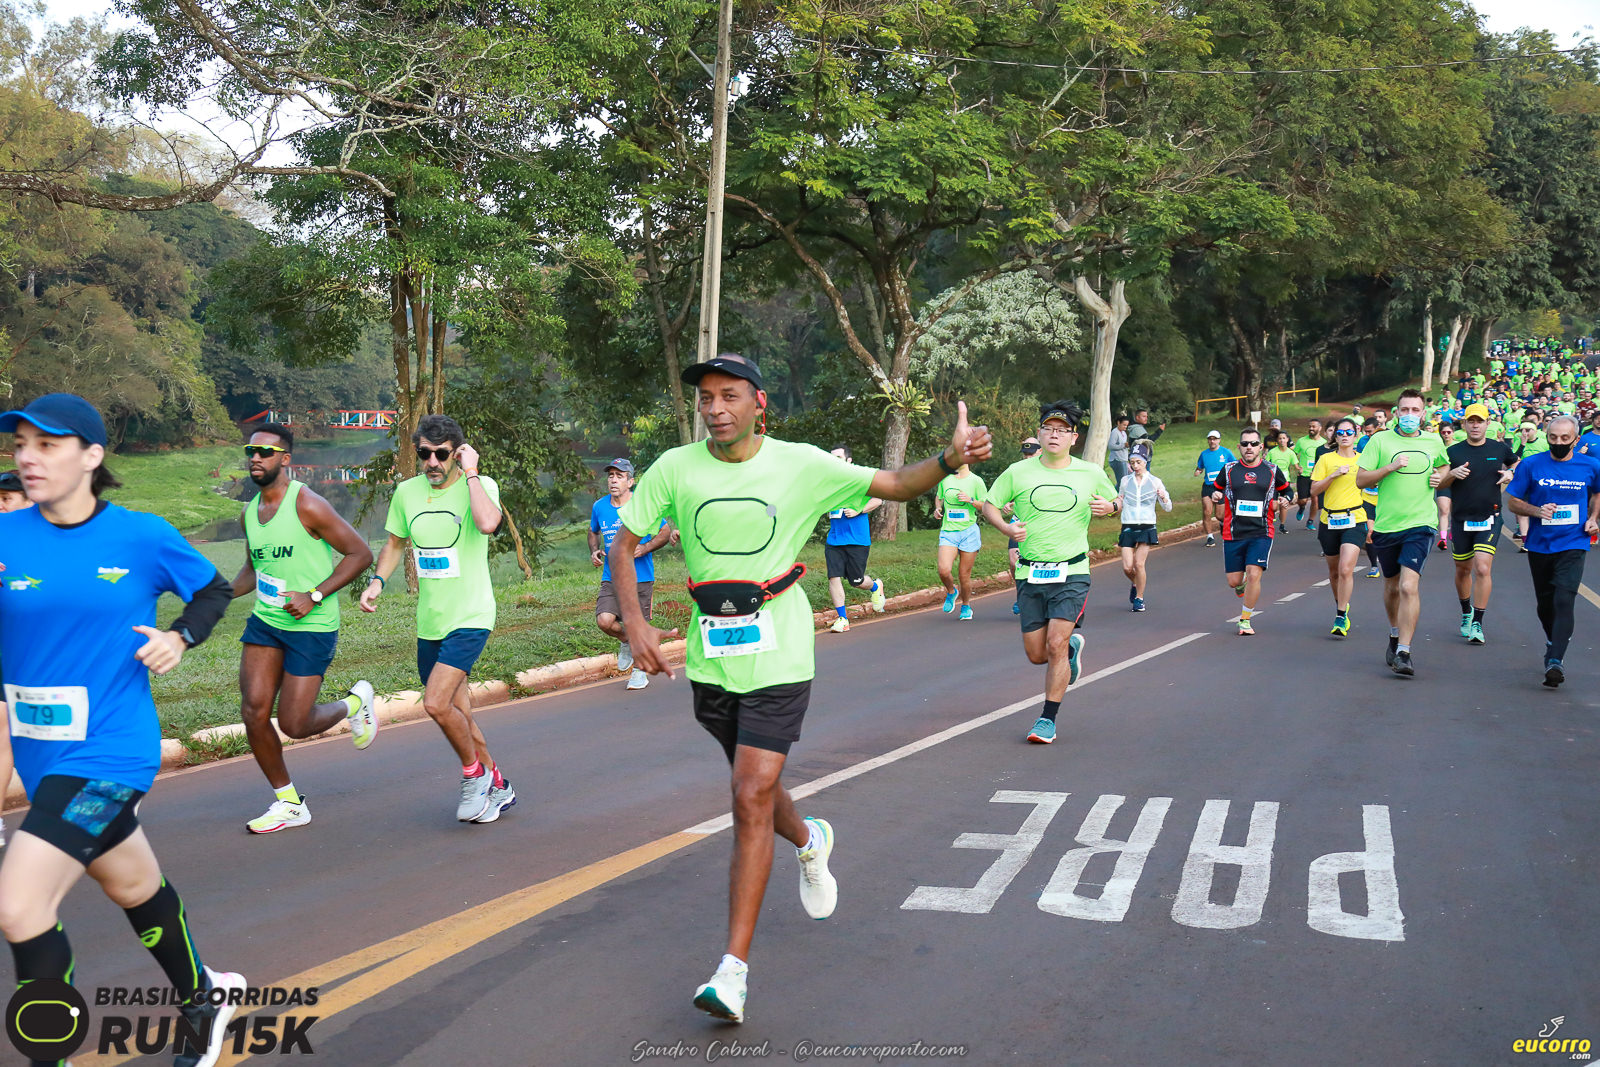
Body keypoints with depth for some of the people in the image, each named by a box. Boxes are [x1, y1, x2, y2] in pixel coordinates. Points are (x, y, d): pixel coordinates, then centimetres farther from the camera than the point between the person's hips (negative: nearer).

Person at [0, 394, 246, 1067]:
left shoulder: (141, 537, -8)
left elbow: (213, 590, 8)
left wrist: (180, 637, -9)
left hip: (109, 752, -4)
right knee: (133, 886, 23)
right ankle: (202, 999, 48)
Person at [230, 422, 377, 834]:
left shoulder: (307, 505, -15)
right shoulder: (249, 513, 7)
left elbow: (360, 554, -14)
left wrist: (314, 596, -20)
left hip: (311, 627, -6)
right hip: (265, 621, 6)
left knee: (294, 724, -5)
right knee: (254, 712, -3)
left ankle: (354, 704, 27)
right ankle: (288, 802, 14)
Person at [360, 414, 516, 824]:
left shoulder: (480, 485, -11)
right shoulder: (406, 492, 5)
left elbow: (488, 524, -34)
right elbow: (394, 544, 20)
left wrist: (471, 473, -24)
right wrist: (377, 581, 3)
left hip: (471, 617, -6)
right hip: (430, 622, 6)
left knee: (436, 704, -19)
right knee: (456, 715, 12)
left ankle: (475, 774, 5)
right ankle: (497, 786, 30)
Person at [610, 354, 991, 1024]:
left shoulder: (801, 466, -7)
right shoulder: (675, 468, -4)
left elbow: (896, 485, -2)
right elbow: (623, 543, 5)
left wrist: (951, 457, -21)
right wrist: (634, 623, -8)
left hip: (778, 658, -3)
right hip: (710, 659, 3)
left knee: (751, 799, -12)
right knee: (753, 787, 18)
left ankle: (733, 968, -6)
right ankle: (809, 842, 54)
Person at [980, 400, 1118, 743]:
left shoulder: (1091, 474, 5)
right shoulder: (1017, 472, 2)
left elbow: (1115, 500, 21)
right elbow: (989, 505, 10)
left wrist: (1111, 506, -3)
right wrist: (1007, 527, -11)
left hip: (1072, 573, -2)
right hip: (1030, 574, 2)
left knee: (1056, 645, -15)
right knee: (1036, 655, 6)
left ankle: (1048, 719, -1)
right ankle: (1073, 646, 41)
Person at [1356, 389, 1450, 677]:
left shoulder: (1434, 442, 7)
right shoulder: (1380, 440, 0)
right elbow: (1361, 480, -4)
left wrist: (1441, 478, 5)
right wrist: (1391, 467, -17)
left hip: (1420, 525, -1)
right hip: (1386, 524, 1)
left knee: (1409, 586, -17)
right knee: (1392, 586, 16)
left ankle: (1404, 653, -15)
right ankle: (1395, 635, 42)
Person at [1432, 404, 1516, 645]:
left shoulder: (1500, 449, 2)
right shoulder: (1453, 452, 1)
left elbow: (1517, 465, 21)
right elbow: (1440, 485, 1)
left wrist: (1510, 474, -1)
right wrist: (1452, 474, -19)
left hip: (1489, 519, -1)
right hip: (1461, 520, 1)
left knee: (1483, 569, -14)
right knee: (1463, 570, 13)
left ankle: (1477, 623, -8)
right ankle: (1466, 612, 37)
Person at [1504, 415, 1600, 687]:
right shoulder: (1531, 465, -3)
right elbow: (1512, 501, 1)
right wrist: (1537, 511, -17)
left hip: (1573, 545, -2)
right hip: (1540, 545, 2)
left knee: (1564, 601, -17)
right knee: (1545, 604, 14)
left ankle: (1555, 660, -22)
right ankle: (1553, 643, 41)